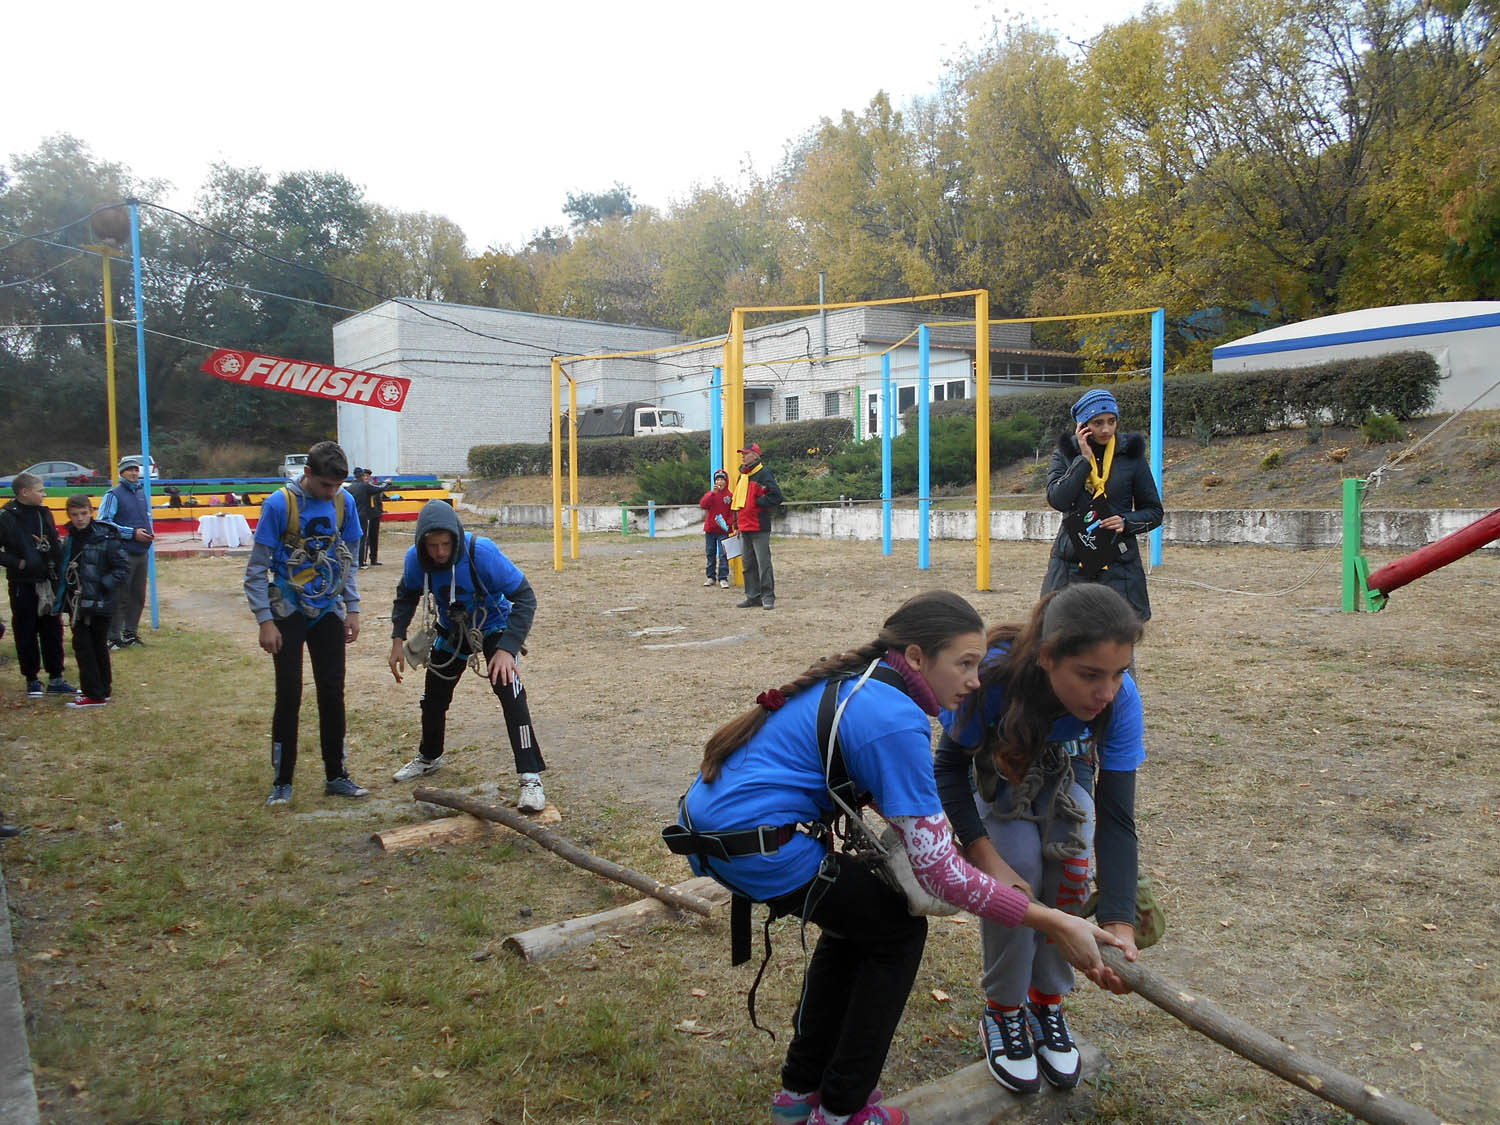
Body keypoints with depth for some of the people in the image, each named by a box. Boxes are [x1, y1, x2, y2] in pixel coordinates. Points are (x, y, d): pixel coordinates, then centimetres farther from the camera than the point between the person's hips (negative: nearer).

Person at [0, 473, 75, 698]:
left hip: (47, 581, 5)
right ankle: (32, 680, 16)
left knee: (52, 630, 8)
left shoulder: (44, 514, 7)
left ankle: (55, 679, 16)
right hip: (22, 584, -5)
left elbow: (56, 544, 17)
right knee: (26, 633, 5)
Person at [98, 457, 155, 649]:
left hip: (142, 552, 7)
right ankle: (114, 638, 2)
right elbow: (104, 522, -13)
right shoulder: (114, 495, -7)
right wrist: (132, 533, -16)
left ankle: (130, 633, 22)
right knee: (120, 597, -4)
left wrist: (148, 532, 7)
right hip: (123, 554, -7)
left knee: (138, 596, 12)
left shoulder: (141, 492, 14)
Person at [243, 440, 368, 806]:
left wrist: (352, 608, 5)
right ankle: (281, 782, 10)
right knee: (289, 695, -3)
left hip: (328, 611, 4)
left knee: (333, 693, 6)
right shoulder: (279, 504, -14)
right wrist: (265, 621, -13)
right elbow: (257, 568, -10)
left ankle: (335, 775, 17)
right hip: (289, 611, -4)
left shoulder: (344, 502, -2)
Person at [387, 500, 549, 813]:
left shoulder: (481, 552, -36)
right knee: (433, 696, 15)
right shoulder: (416, 558, -22)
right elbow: (407, 595, 2)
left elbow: (524, 597, -31)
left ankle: (531, 778, -16)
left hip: (493, 627, -5)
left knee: (511, 696, -22)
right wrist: (398, 639, -9)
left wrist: (507, 648, -38)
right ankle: (429, 757, 44)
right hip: (451, 629, 5)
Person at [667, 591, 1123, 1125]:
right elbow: (936, 869, -17)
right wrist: (1055, 924, -12)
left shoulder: (856, 680, 10)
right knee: (899, 930, 9)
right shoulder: (896, 722, -19)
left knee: (857, 919, 25)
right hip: (754, 846, -9)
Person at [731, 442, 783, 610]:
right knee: (748, 563, 11)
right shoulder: (742, 476, 18)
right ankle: (753, 596, 18)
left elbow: (776, 496, -17)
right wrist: (737, 524, 21)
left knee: (763, 563, -7)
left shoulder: (764, 474, -8)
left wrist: (757, 502, -13)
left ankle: (768, 597, -3)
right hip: (744, 528, 9)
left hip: (759, 528, -9)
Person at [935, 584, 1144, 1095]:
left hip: (1064, 778, 2)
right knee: (1020, 866, -24)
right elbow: (948, 766, -25)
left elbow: (1116, 816, -30)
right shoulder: (995, 676, -42)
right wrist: (985, 857, -34)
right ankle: (1002, 1013, 1)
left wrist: (1119, 922, -39)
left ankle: (1047, 1004, 8)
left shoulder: (1119, 699, -35)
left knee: (1070, 871, -19)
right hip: (994, 775, -2)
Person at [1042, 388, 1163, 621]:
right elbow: (1056, 499, -12)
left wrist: (1126, 522, -8)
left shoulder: (1131, 455, 5)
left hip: (1119, 564, 0)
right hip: (1071, 562, 0)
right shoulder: (1065, 453, 5)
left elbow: (1154, 511, 11)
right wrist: (1084, 459, -11)